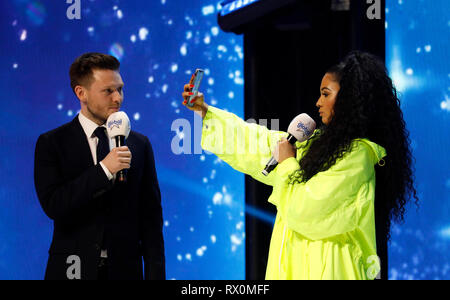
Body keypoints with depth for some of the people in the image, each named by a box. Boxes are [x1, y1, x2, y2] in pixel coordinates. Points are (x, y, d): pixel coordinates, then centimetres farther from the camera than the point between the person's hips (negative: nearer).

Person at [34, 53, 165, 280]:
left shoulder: (140, 144, 6)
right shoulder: (51, 143, -1)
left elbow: (151, 216, 5)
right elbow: (52, 205, -13)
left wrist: (155, 274, -2)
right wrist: (104, 169, -20)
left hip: (125, 269, 2)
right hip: (74, 269, -2)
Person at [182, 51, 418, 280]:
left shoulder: (356, 154, -16)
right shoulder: (322, 142, 11)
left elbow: (306, 211, -19)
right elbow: (262, 143, 18)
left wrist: (288, 164, -5)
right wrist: (204, 112, 19)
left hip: (324, 267, -8)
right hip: (298, 261, 8)